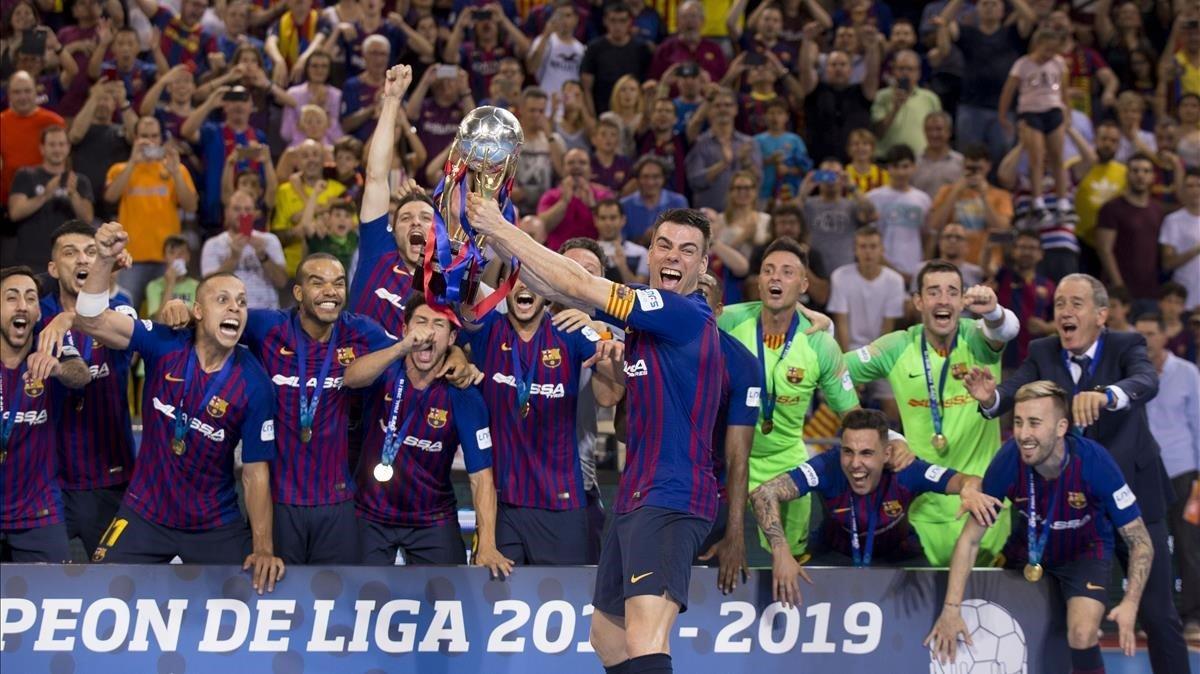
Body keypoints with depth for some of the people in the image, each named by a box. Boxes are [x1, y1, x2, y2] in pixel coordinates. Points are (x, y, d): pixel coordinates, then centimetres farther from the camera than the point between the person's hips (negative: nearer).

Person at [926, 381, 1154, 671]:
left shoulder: (1093, 461, -31)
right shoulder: (1008, 460, -26)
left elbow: (1140, 543, -23)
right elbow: (970, 538, -16)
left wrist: (1130, 604, -39)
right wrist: (951, 609, -25)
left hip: (1085, 552, -3)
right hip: (1027, 548, 3)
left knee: (1082, 636, -26)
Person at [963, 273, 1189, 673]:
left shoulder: (1126, 347, -10)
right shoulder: (1043, 354, -1)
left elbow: (1146, 382, -31)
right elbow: (1015, 389, -18)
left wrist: (1104, 395, -53)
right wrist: (989, 397, -43)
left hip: (1132, 497, -2)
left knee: (1156, 613, 1)